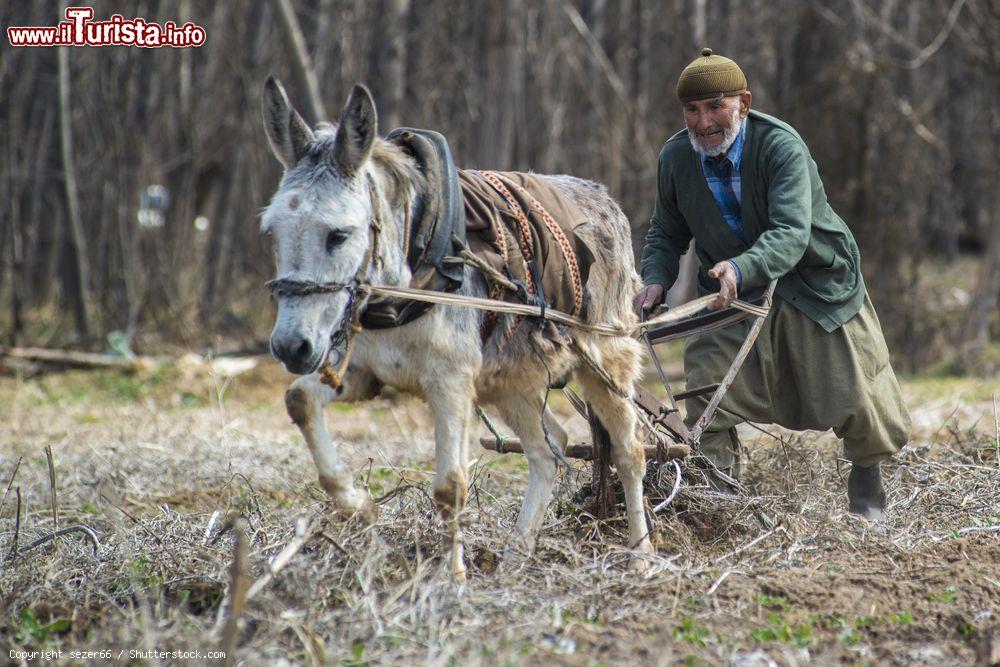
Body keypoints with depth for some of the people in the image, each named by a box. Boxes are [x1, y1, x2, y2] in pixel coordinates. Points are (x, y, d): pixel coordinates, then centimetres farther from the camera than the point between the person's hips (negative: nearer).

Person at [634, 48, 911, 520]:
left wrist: (742, 268, -56)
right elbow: (666, 234, 3)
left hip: (817, 283, -3)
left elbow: (791, 234, -38)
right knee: (708, 393, -14)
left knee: (854, 398, 6)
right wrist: (655, 281, -17)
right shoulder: (675, 158, -11)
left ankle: (867, 477, 35)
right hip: (734, 295, 3)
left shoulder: (780, 145, -27)